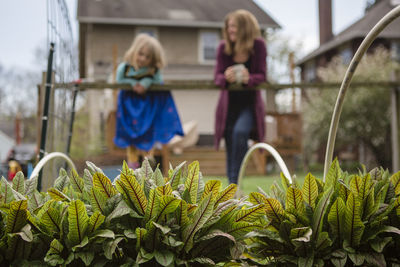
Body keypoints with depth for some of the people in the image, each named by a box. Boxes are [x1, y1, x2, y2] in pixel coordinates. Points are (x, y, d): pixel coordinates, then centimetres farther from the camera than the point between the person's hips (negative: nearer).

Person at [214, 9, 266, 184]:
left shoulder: (258, 45, -8)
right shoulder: (223, 47, -4)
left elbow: (262, 75, -9)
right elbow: (217, 76, -5)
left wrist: (249, 79, -31)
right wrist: (226, 78, -29)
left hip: (250, 103, -2)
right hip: (229, 102, 3)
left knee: (240, 131, -28)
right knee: (230, 145, 4)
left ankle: (235, 181, -19)